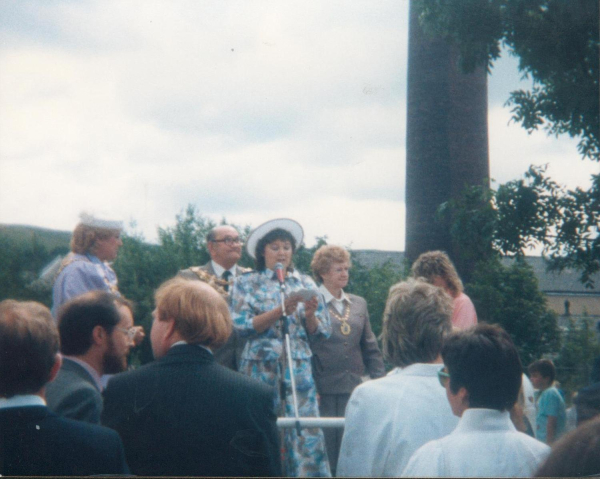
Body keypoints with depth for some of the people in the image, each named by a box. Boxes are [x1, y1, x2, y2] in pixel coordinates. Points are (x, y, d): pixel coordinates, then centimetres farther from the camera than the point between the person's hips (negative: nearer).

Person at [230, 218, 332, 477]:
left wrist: (310, 314, -13)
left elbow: (322, 332, 8)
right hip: (261, 369, -1)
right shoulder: (246, 284, 7)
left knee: (306, 434, -5)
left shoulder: (306, 284, 12)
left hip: (299, 370, 2)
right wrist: (281, 311, -17)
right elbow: (242, 325, -7)